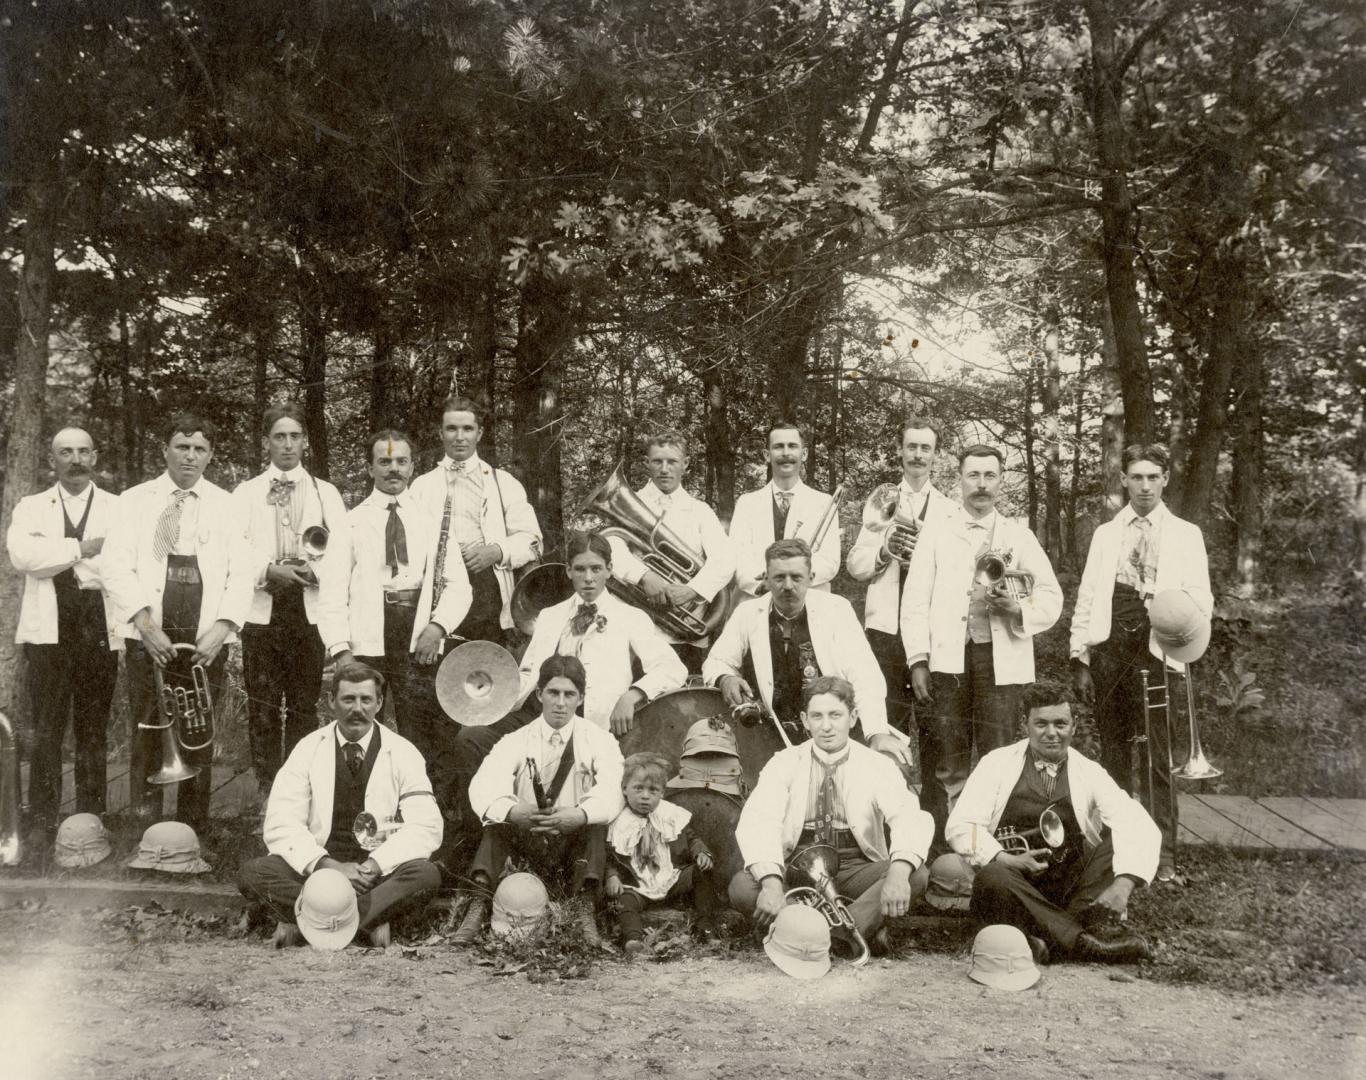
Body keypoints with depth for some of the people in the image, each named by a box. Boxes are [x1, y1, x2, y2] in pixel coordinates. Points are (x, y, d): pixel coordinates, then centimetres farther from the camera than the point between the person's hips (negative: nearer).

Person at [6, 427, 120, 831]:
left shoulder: (119, 508, 10)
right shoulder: (31, 507, 12)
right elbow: (21, 554, -7)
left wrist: (56, 557, -6)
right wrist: (81, 548, -9)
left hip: (99, 630, 0)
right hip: (48, 629, 0)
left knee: (93, 732, 4)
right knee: (46, 732, -1)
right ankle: (42, 824, 5)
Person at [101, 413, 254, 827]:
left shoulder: (226, 505, 11)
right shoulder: (135, 500, 10)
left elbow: (241, 572, 4)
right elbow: (118, 566, 0)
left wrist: (222, 628, -9)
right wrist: (146, 624, -12)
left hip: (207, 639, 1)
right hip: (151, 636, 0)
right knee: (146, 734, -1)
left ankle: (192, 832, 9)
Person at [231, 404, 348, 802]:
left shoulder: (326, 493, 13)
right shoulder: (245, 493, 11)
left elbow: (340, 555, 2)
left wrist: (311, 569, -16)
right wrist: (269, 571, -15)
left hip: (310, 609, 0)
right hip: (261, 609, 0)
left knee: (304, 705, 3)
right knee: (263, 705, 1)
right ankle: (266, 788, 7)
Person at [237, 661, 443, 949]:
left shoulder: (402, 753, -1)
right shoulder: (308, 750, 1)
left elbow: (427, 827, -10)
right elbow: (280, 825, -8)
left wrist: (373, 866, -24)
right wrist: (326, 866, -24)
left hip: (377, 871, -1)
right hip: (314, 869, 1)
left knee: (426, 875, -31)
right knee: (253, 872, -26)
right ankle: (369, 921, -26)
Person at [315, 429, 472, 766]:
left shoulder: (432, 521, 13)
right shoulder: (351, 523, 8)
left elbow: (458, 585, 8)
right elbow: (333, 593, 2)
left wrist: (438, 626, -9)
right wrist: (341, 650, -9)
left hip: (420, 642, 1)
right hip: (366, 643, -1)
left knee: (424, 743, -3)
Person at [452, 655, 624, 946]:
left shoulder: (599, 740, -2)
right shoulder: (516, 742, 0)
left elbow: (610, 795, -20)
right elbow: (483, 789, -18)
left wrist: (578, 815, -43)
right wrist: (514, 812, -41)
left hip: (576, 842, -1)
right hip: (525, 842, 1)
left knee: (596, 824, -29)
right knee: (496, 819, -24)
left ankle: (585, 911, -33)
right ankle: (478, 907, -32)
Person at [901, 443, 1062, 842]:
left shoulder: (1020, 537, 15)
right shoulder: (936, 535, 13)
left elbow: (1051, 599, 10)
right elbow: (915, 601, 7)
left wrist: (1018, 607, -11)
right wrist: (917, 660, -3)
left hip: (1001, 660, 0)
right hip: (948, 659, 0)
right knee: (945, 762, -1)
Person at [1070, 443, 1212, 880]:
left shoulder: (1185, 534, 9)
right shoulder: (1105, 533, 15)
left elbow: (1200, 597, 2)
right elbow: (1086, 598, 11)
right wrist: (1080, 659, 4)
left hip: (1156, 649, -2)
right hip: (1108, 647, 3)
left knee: (1157, 756, -5)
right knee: (1113, 752, 8)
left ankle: (1162, 857, -1)